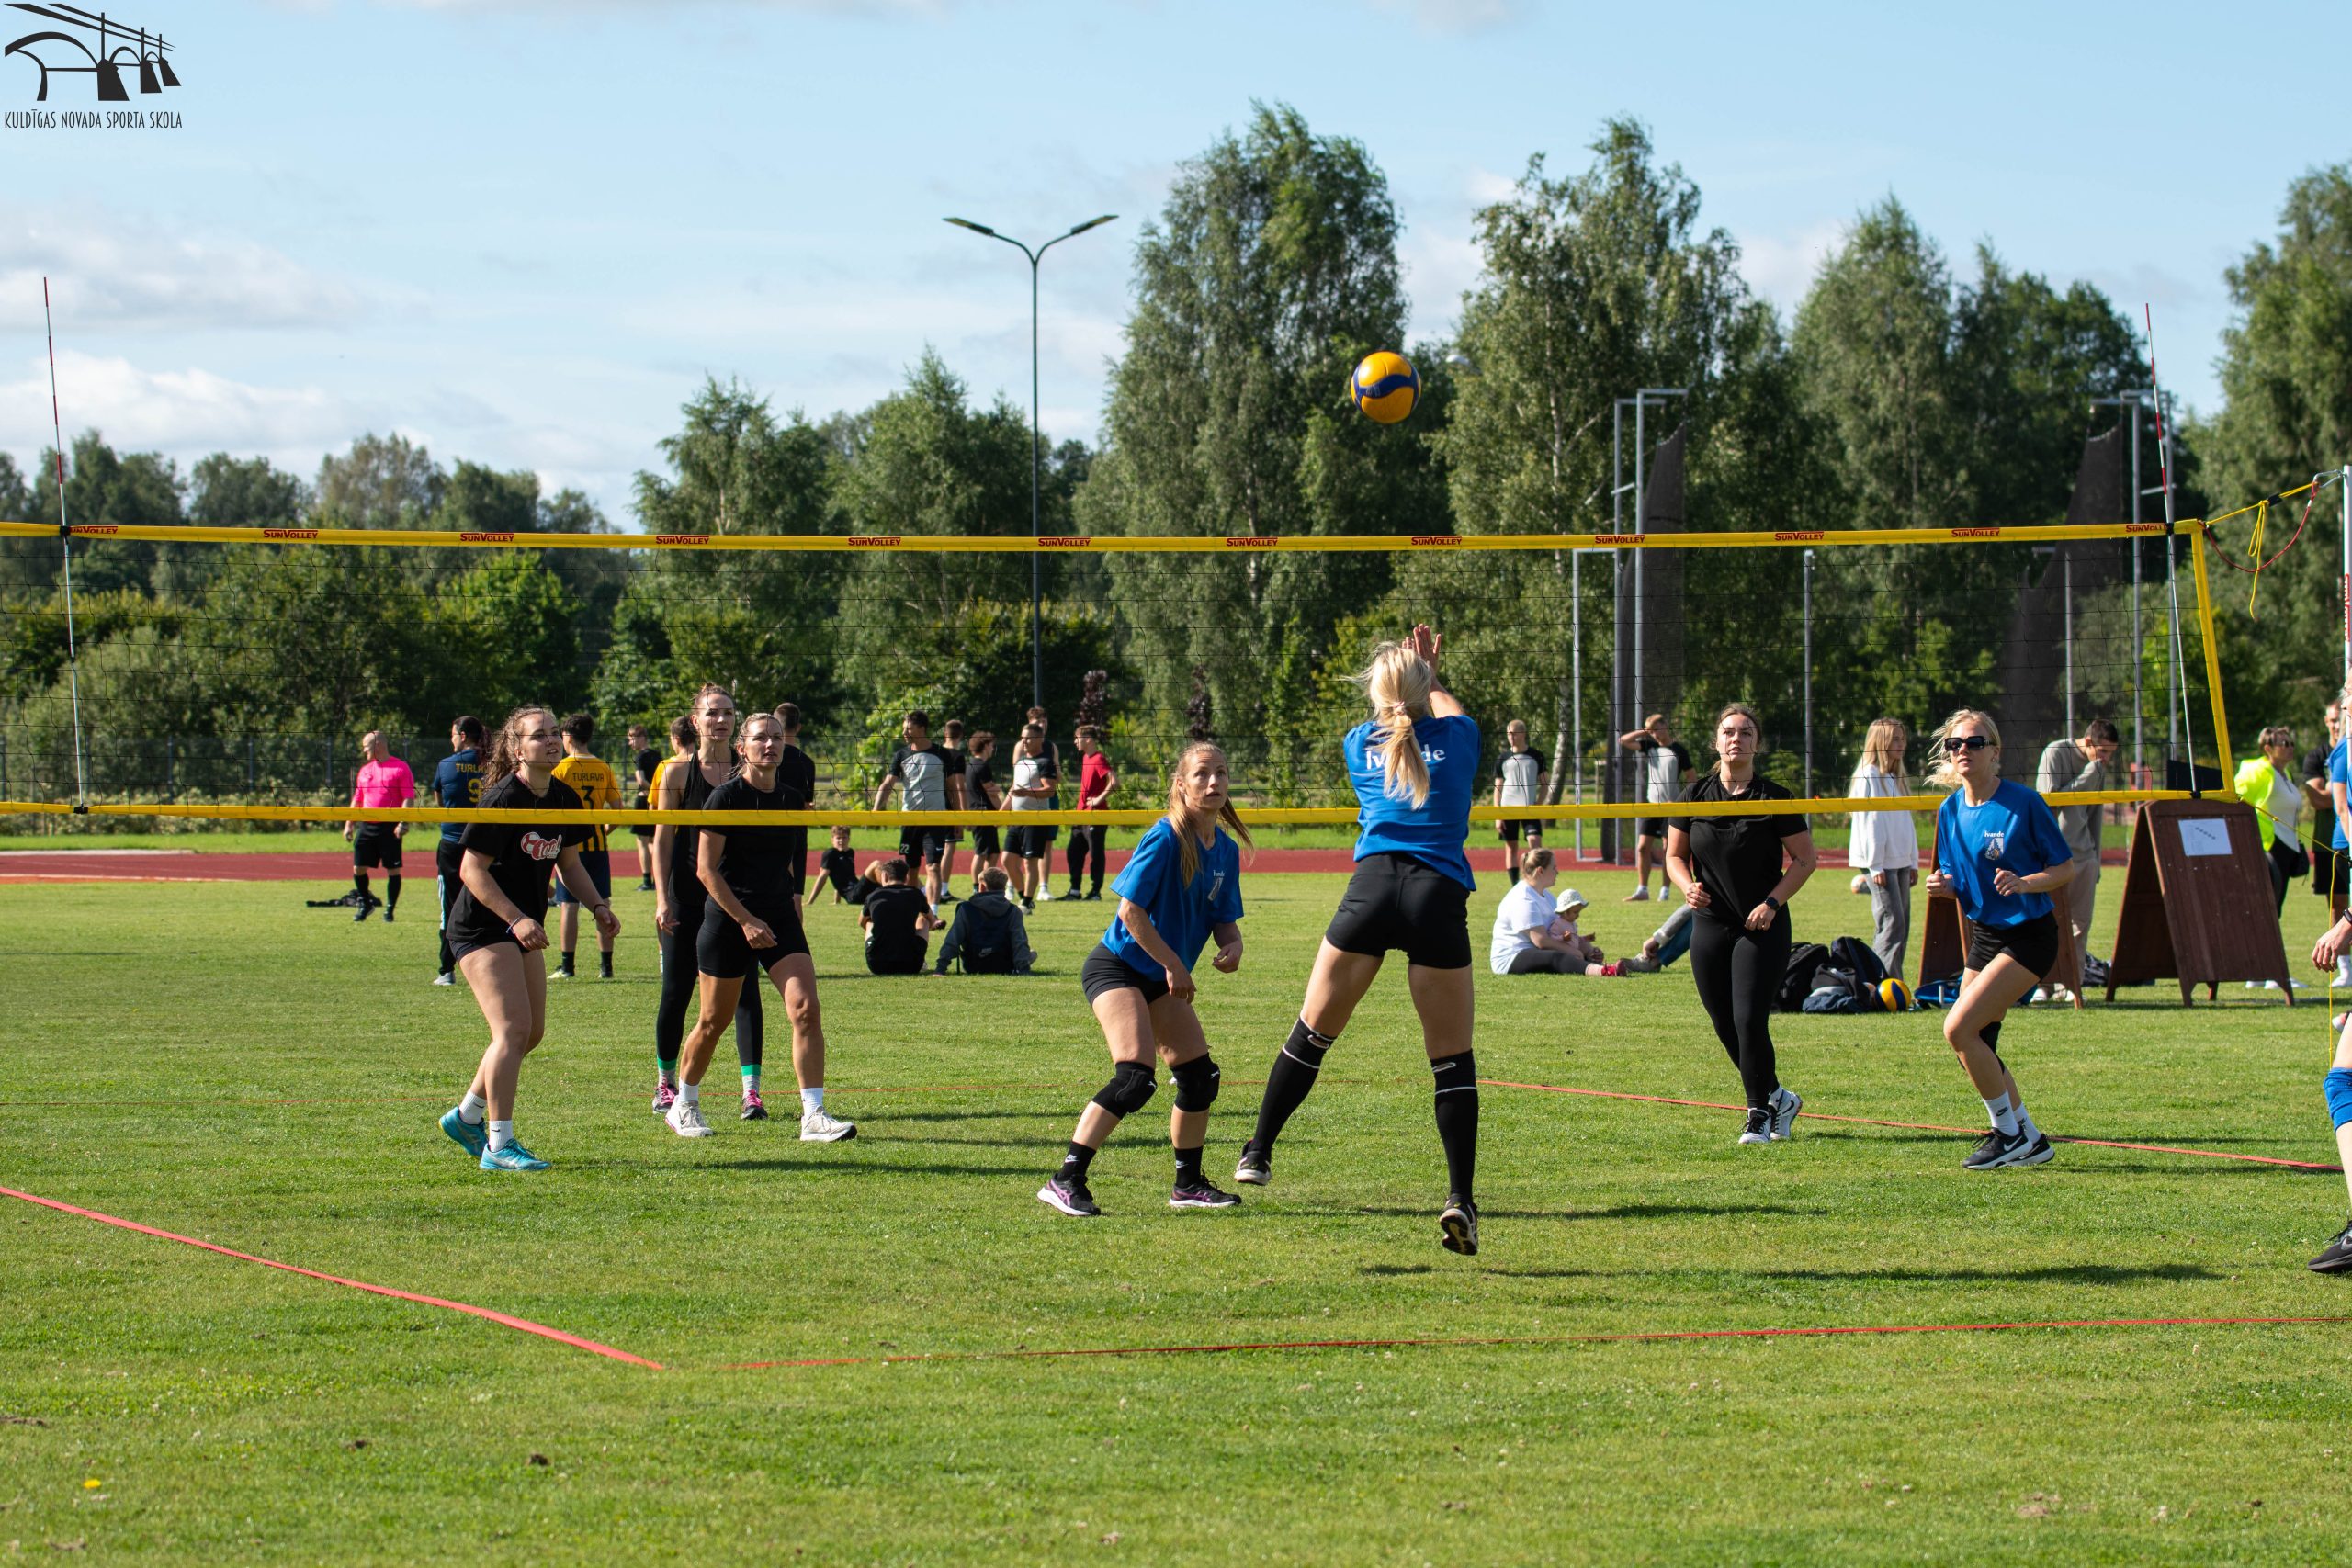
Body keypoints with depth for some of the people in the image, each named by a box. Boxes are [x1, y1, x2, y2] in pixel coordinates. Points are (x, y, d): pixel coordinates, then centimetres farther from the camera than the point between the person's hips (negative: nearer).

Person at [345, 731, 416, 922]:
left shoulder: (401, 768, -4)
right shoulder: (365, 770, 15)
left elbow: (409, 798, -10)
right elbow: (357, 799, 20)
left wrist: (403, 823, -19)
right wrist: (349, 824, 14)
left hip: (390, 827, -6)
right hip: (367, 826, 6)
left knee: (393, 869, -2)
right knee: (358, 868, 3)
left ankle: (390, 910, 6)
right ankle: (365, 904, 21)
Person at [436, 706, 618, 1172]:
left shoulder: (564, 799, 4)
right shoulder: (503, 799, -19)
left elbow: (568, 863, 18)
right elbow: (472, 870, -19)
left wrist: (598, 906, 2)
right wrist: (517, 919, -26)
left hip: (524, 928, 9)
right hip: (481, 926, -9)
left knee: (532, 1031, 13)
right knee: (513, 1029, -17)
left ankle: (466, 1117, 30)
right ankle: (499, 1146, -15)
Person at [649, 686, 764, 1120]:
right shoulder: (678, 772, 0)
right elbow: (662, 839, 0)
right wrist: (662, 898, -7)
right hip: (688, 891, -1)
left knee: (745, 989, -7)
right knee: (677, 989, 6)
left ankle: (752, 1090, -10)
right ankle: (666, 1083, 22)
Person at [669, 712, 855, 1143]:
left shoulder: (791, 800, 8)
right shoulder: (727, 797, -9)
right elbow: (706, 870, -11)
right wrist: (746, 920, -15)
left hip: (779, 918, 4)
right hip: (729, 919, -4)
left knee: (805, 1008, -13)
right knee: (714, 1020, 6)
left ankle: (813, 1115, -13)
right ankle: (684, 1105, 28)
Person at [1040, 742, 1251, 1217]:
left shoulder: (1226, 850, 5)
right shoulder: (1165, 838, -18)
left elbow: (1225, 920, 12)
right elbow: (1131, 909, -21)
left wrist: (1232, 948, -10)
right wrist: (1174, 964, -16)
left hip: (1162, 980, 8)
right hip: (1116, 967, -8)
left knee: (1199, 1076, 7)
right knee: (1135, 1077, -22)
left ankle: (1188, 1184, 23)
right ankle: (1065, 1182, -21)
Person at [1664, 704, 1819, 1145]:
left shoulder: (1774, 798, -5)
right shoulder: (1697, 794, 4)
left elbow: (1805, 860, 0)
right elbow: (1674, 855, 12)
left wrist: (1772, 902, -12)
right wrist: (1688, 886, -9)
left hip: (1762, 927, -4)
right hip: (1710, 924, 4)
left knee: (1750, 1021, -12)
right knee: (1726, 1027, 6)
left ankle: (1760, 1115, 4)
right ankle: (1778, 1097, 27)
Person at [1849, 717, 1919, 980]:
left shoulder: (1897, 779, 18)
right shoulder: (1868, 777, -9)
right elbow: (1867, 823, -13)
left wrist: (1913, 861, 17)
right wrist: (1875, 866, -15)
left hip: (1900, 862, 9)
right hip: (1880, 863, -9)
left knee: (1901, 926, 6)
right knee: (1892, 922, -15)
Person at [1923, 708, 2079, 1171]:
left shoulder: (2024, 803, -15)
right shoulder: (1950, 811, 4)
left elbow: (2068, 868, -9)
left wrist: (2024, 883, -26)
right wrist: (1944, 885, -7)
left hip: (2028, 937, -8)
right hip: (1984, 936, 8)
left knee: (1959, 1028, -19)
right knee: (1976, 1049, 9)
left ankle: (2009, 1133, -5)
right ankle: (2028, 1139, 25)